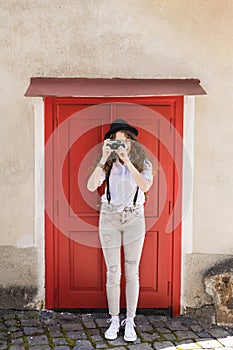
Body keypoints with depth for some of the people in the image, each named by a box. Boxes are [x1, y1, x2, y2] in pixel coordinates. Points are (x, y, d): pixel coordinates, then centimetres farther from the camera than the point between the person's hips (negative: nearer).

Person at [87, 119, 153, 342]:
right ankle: (114, 321, 20)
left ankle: (130, 322, 17)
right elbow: (91, 186, -16)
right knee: (112, 272, 5)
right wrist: (104, 159, -22)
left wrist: (127, 160, -27)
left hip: (134, 218, 0)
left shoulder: (142, 162, -2)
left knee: (131, 272, 4)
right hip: (109, 218, 1)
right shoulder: (106, 163, 0)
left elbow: (145, 185, -23)